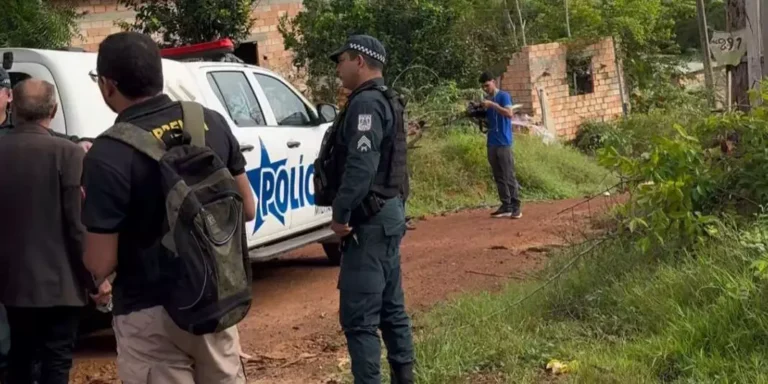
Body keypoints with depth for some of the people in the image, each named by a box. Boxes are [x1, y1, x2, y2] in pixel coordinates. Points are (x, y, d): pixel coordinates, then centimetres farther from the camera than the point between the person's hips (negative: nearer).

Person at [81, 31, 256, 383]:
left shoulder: (109, 153, -19)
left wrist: (93, 217, 2)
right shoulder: (212, 122, -2)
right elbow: (247, 209, 7)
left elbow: (101, 265, -16)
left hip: (152, 314, -5)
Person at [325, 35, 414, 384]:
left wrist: (341, 213, -18)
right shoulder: (386, 101, 17)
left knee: (358, 316, -9)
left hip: (370, 219, -11)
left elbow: (361, 166, -25)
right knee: (391, 308, 16)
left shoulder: (366, 103, -15)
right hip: (388, 212, 11)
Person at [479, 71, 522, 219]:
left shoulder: (503, 96, -4)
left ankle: (516, 207, -6)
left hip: (504, 142, -7)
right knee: (498, 177, 7)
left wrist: (492, 105, -23)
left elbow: (509, 113, -20)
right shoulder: (487, 100, 17)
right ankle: (506, 206, 10)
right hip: (492, 143, 7)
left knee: (509, 176, -8)